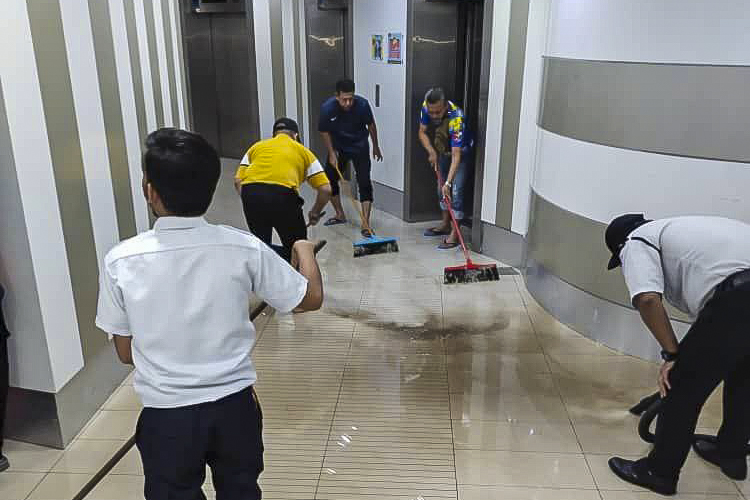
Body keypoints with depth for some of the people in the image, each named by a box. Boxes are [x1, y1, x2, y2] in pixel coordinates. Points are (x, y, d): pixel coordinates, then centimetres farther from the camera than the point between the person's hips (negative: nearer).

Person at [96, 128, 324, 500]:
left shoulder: (120, 261, -15)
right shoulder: (244, 249, -16)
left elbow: (125, 353, -4)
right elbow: (311, 299, -4)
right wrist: (304, 249, 14)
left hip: (166, 414, -1)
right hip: (234, 405, 1)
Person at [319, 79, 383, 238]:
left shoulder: (362, 104, -26)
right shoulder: (327, 108, -24)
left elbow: (371, 125, -6)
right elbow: (324, 131, -6)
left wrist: (376, 146, 5)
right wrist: (331, 153, -10)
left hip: (360, 147, -2)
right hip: (338, 147, 2)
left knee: (364, 183, -13)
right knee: (329, 179, 6)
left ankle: (366, 224, -12)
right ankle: (340, 214, 25)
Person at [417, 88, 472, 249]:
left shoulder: (456, 118, -40)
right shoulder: (426, 107, -22)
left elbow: (456, 155, -42)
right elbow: (422, 132, -6)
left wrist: (448, 182, -48)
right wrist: (431, 152, -23)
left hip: (462, 152, -7)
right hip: (443, 151, 7)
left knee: (456, 190, -15)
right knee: (441, 188, 14)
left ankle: (454, 234, -10)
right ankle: (445, 225, 29)